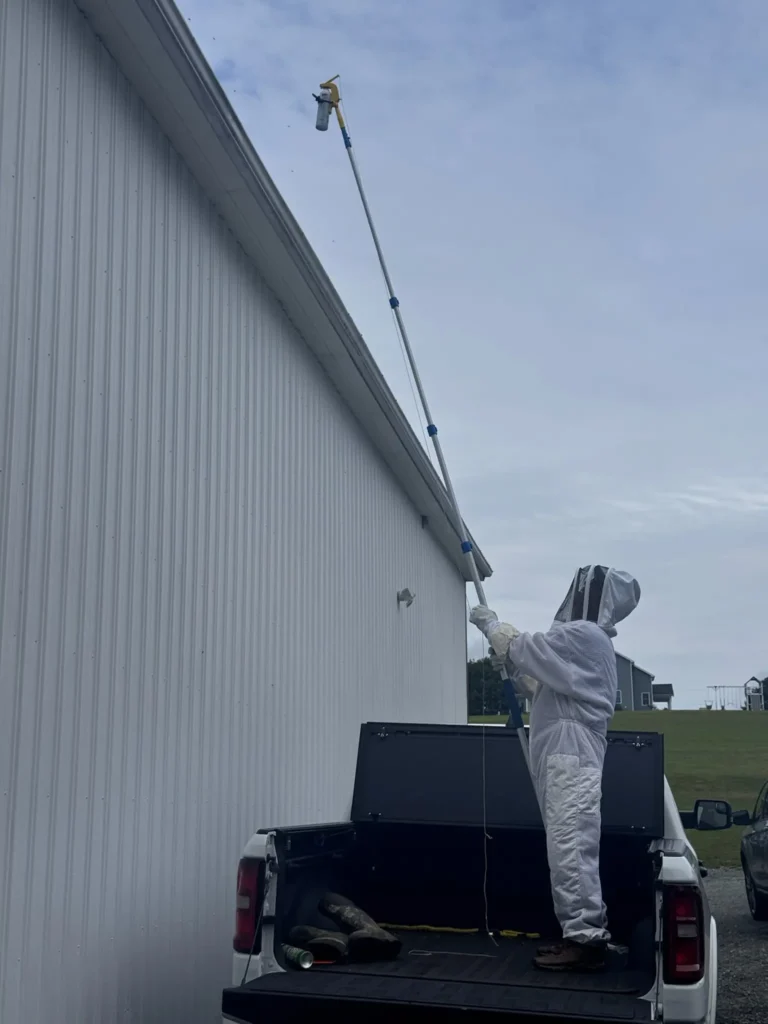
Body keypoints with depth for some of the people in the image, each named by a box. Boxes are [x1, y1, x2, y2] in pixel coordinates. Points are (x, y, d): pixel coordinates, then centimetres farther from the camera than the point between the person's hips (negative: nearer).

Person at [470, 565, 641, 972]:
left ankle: (585, 939, -10)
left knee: (570, 849, -11)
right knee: (572, 848, 11)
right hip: (565, 759, 11)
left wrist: (491, 623, 6)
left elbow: (523, 649, -10)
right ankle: (584, 934, 15)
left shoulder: (582, 634, -11)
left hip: (571, 759, -11)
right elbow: (542, 685, 27)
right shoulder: (588, 641, 22)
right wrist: (512, 666, 20)